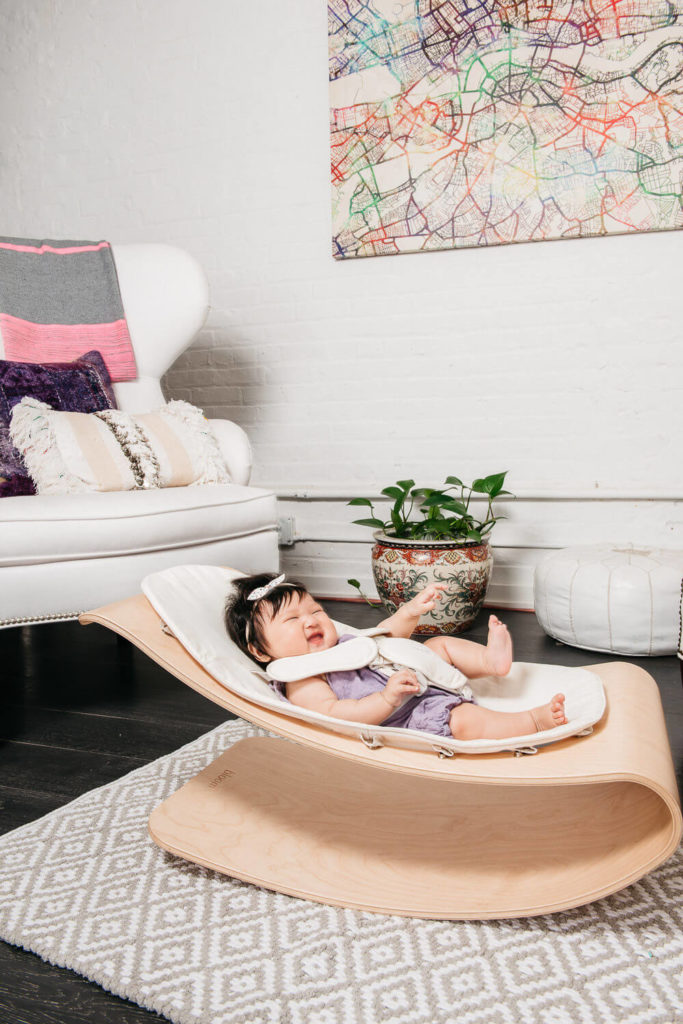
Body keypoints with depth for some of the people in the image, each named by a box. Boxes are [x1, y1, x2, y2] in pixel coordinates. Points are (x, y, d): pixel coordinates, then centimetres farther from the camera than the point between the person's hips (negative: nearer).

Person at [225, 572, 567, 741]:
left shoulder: (339, 644, 14)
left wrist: (411, 611, 10)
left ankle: (490, 660, 7)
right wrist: (387, 699, -42)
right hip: (410, 721, -11)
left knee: (440, 644, 22)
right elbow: (333, 715, -31)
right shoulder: (301, 683, -16)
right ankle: (536, 720, -23)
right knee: (465, 719, -31)